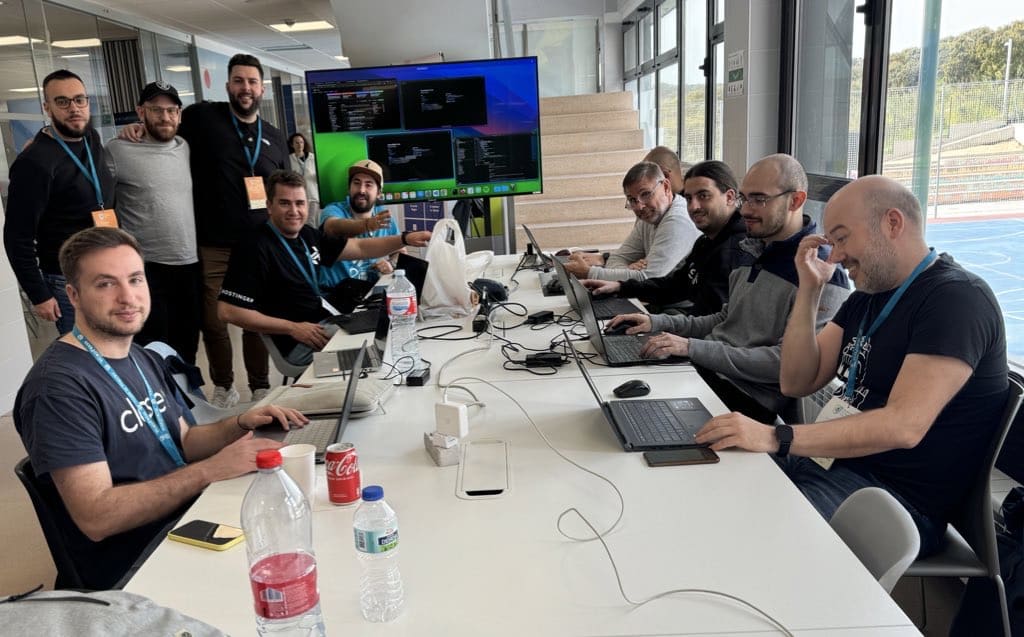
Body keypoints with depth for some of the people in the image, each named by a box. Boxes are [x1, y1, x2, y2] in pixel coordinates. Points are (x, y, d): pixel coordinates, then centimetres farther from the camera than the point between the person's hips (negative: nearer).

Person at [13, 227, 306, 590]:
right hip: (130, 574, -8)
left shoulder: (144, 361, 10)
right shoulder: (59, 386, -19)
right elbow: (95, 517, -24)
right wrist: (212, 470, -26)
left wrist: (239, 425, -4)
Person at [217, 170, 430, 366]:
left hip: (328, 321, 8)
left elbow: (360, 248, 12)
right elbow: (228, 311, -19)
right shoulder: (256, 249, -16)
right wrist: (293, 328, -19)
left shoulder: (307, 236, 7)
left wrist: (405, 239, -3)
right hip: (300, 341, -8)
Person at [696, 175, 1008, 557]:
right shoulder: (868, 296, 13)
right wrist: (810, 289, -1)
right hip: (839, 465, 8)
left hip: (899, 499, -8)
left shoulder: (956, 297, -15)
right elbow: (797, 383, 7)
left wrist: (776, 438, -32)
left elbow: (904, 426, -27)